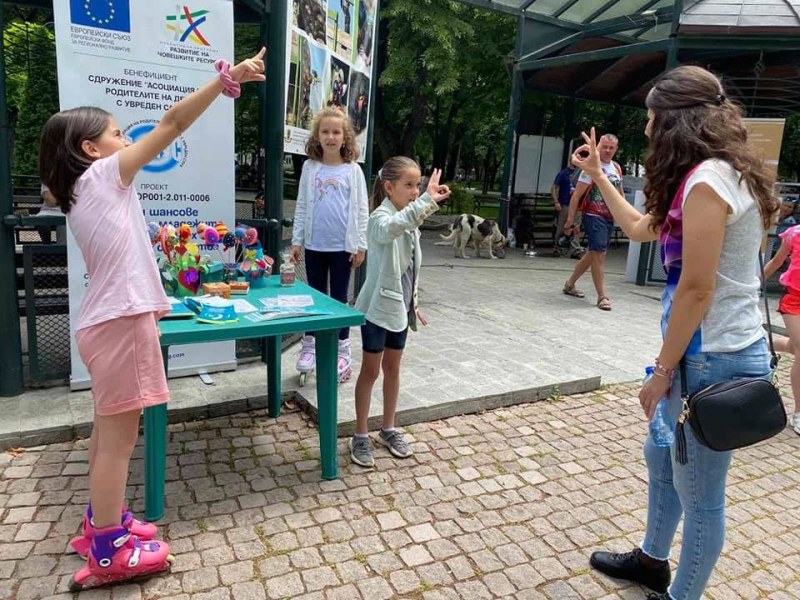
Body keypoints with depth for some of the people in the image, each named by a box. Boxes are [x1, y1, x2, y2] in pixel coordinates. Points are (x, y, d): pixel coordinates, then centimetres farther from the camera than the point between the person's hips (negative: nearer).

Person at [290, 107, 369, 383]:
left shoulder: (353, 170, -1)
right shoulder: (310, 167, 4)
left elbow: (361, 209, -2)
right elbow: (302, 206, 6)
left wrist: (361, 245, -6)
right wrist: (296, 240, 4)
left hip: (343, 245, -2)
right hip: (314, 245, 2)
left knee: (339, 297, 8)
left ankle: (342, 351, 19)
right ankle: (309, 347, 24)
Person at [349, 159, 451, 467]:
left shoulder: (410, 220, 9)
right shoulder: (381, 218, -17)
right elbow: (391, 228, -45)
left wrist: (414, 303, 17)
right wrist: (427, 201, -56)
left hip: (399, 307, 7)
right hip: (378, 307, -7)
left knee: (392, 369, 16)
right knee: (370, 371, 4)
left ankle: (388, 429, 31)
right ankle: (361, 436, 18)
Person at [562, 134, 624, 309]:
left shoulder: (617, 168, 12)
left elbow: (620, 193, 22)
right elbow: (576, 195, -11)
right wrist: (570, 219, -16)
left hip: (609, 218, 7)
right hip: (594, 216, -7)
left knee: (594, 253, 13)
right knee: (599, 254, -10)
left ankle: (570, 284, 28)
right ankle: (602, 296, -4)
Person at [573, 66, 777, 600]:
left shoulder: (706, 181, -20)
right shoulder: (719, 175, 12)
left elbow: (697, 289, -22)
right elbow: (640, 227, 22)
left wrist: (663, 371, -15)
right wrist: (599, 174, 26)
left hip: (713, 358, -11)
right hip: (715, 351, 11)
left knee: (699, 495, 7)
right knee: (661, 457, 25)